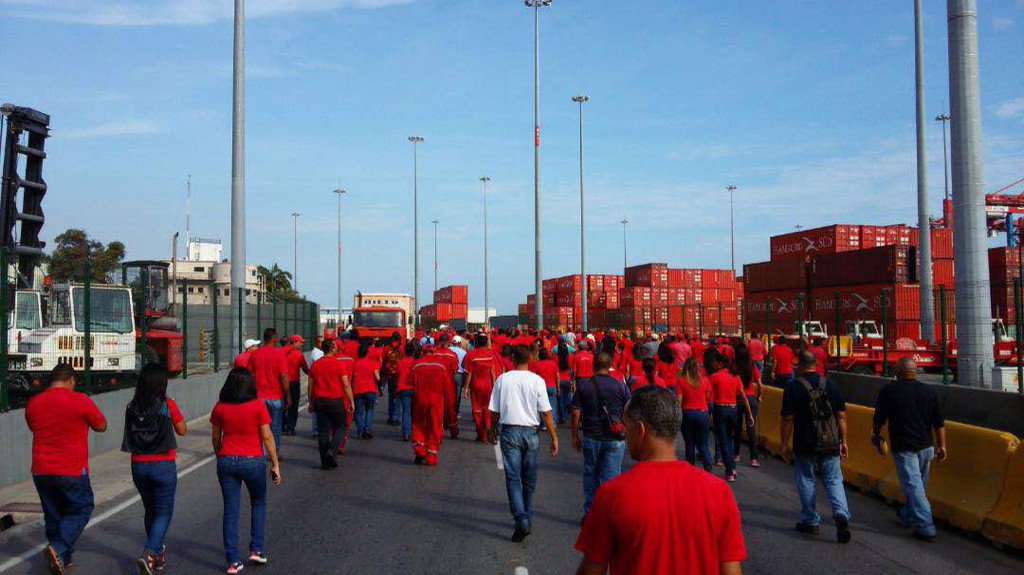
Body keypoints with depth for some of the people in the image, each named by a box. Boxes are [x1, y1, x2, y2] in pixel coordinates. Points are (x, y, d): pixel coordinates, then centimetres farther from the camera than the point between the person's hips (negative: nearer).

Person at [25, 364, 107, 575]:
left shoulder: (33, 403, 4)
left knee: (53, 514, 17)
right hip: (72, 471, -5)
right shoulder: (80, 401, -12)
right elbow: (101, 426, 1)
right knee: (81, 509, 9)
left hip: (41, 471, 5)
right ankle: (58, 549, -9)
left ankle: (62, 558, 23)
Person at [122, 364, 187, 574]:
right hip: (163, 466, -4)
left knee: (150, 511, 21)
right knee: (164, 513, 7)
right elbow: (182, 430, 0)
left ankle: (158, 556, 31)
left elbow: (129, 434, 11)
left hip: (138, 466, 4)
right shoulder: (167, 405, -13)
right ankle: (149, 554, -12)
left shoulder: (132, 407, -2)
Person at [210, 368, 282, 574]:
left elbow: (215, 437, 8)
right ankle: (256, 549, 16)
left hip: (227, 462, 2)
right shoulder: (258, 405, -10)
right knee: (258, 504, 21)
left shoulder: (220, 407, -1)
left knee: (230, 510, 9)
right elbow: (267, 437, -7)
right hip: (253, 461, -2)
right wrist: (275, 464, 0)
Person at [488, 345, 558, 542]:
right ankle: (528, 517, 27)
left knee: (513, 477, 0)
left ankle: (521, 520, -13)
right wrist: (554, 437, 3)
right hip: (530, 433, 1)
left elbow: (494, 411, 3)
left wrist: (493, 431, 19)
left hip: (509, 432, -1)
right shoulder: (537, 381, -5)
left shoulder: (502, 379, -3)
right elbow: (545, 412, -5)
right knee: (529, 478, 15)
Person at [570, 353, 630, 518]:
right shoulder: (620, 385, -4)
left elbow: (576, 413, -3)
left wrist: (575, 436, 7)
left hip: (590, 438, 1)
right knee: (610, 477, 4)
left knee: (590, 475, 15)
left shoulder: (584, 385, -2)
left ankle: (589, 512, 21)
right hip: (614, 440, -1)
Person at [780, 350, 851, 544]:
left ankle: (810, 521, 19)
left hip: (805, 445, -3)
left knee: (806, 481, 12)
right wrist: (843, 441, 12)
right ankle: (841, 513, -9)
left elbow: (787, 419, -9)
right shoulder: (831, 385, 2)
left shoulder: (793, 388, -9)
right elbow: (841, 416, 4)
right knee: (833, 480, 12)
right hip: (830, 443, 3)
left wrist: (784, 444, 0)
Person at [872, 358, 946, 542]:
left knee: (912, 485, -4)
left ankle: (925, 528, -7)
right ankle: (907, 516, 35)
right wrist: (941, 446, 11)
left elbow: (879, 418, 0)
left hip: (903, 447, -5)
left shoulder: (888, 390, -8)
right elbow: (939, 423, 5)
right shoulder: (929, 391, 4)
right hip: (926, 446, 5)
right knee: (919, 484, 19)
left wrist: (876, 435, 17)